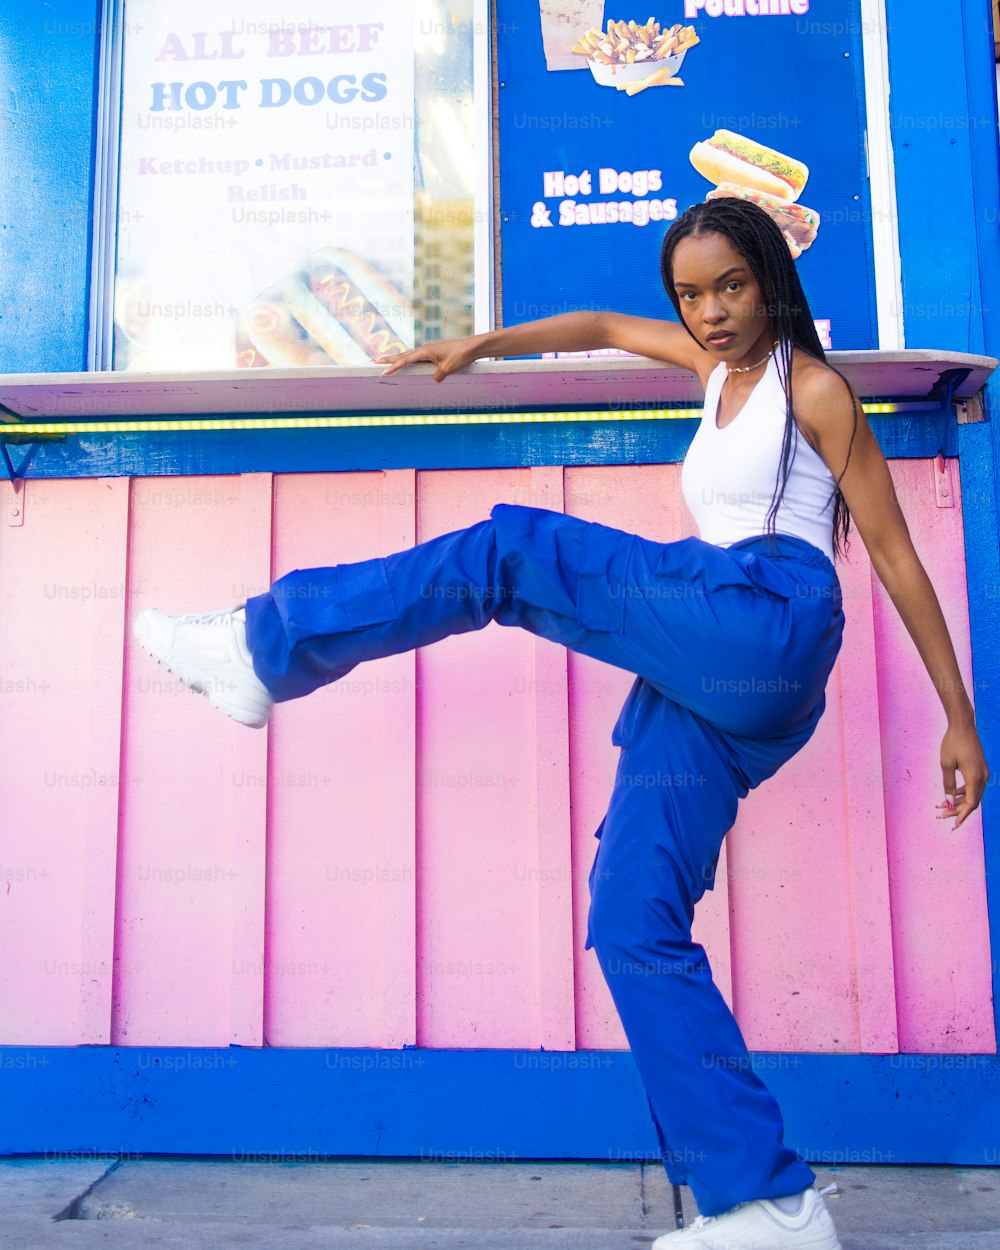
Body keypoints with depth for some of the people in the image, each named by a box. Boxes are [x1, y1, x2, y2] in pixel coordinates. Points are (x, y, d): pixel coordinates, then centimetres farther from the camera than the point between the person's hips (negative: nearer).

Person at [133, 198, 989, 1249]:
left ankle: (264, 644, -2)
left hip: (770, 618, -8)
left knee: (505, 552, -13)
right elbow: (606, 326, 34)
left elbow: (896, 554, 2)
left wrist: (961, 720, 0)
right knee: (633, 923, -2)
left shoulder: (813, 388, 4)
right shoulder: (719, 363, 24)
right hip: (708, 684, 8)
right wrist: (481, 345, 22)